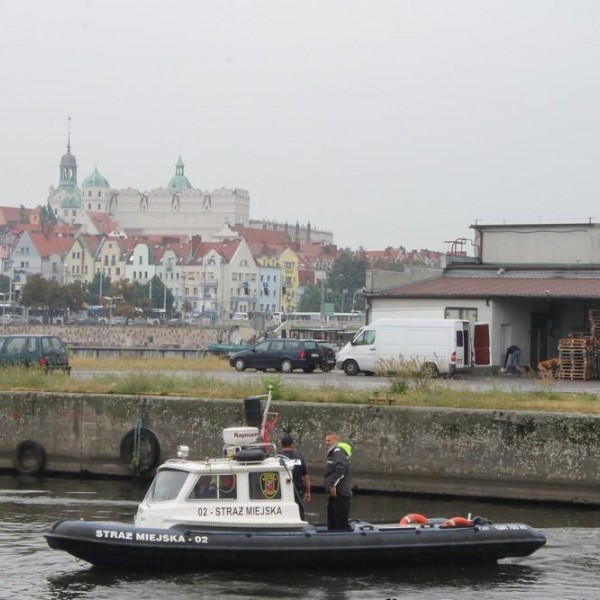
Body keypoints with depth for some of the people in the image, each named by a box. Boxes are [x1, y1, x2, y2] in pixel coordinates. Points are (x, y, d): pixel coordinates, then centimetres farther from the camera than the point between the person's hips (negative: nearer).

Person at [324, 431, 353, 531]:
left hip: (339, 493, -11)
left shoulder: (338, 451, -11)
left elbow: (340, 469, -26)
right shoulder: (333, 452, 21)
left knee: (341, 523, -13)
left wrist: (333, 485, -26)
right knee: (332, 524, 15)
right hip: (334, 493, 11)